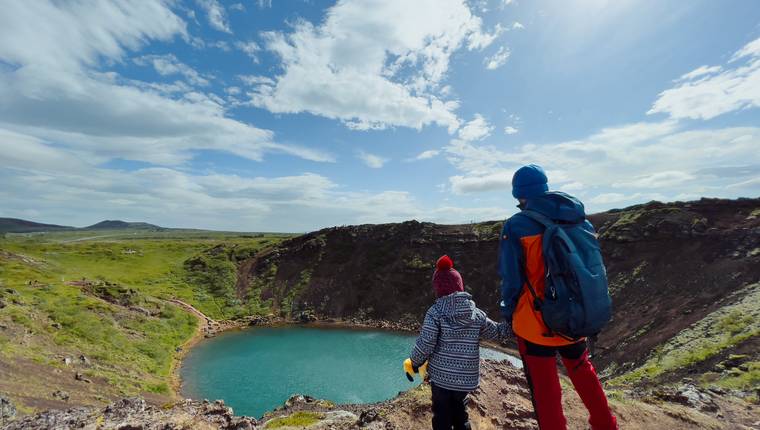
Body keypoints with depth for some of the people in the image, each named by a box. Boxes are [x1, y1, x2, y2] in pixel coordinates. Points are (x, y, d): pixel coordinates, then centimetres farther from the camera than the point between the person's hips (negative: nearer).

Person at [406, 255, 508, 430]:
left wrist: (415, 363, 0)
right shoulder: (477, 313, -4)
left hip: (441, 376, -4)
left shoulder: (435, 312, -16)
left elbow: (425, 344, -18)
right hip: (467, 377, 4)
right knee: (460, 413, 25)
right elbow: (495, 331, 11)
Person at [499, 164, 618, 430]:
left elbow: (511, 280, -16)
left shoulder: (517, 226, -19)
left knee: (545, 390, 13)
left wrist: (508, 313, 1)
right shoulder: (581, 221, -2)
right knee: (583, 373, 30)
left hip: (535, 324, -5)